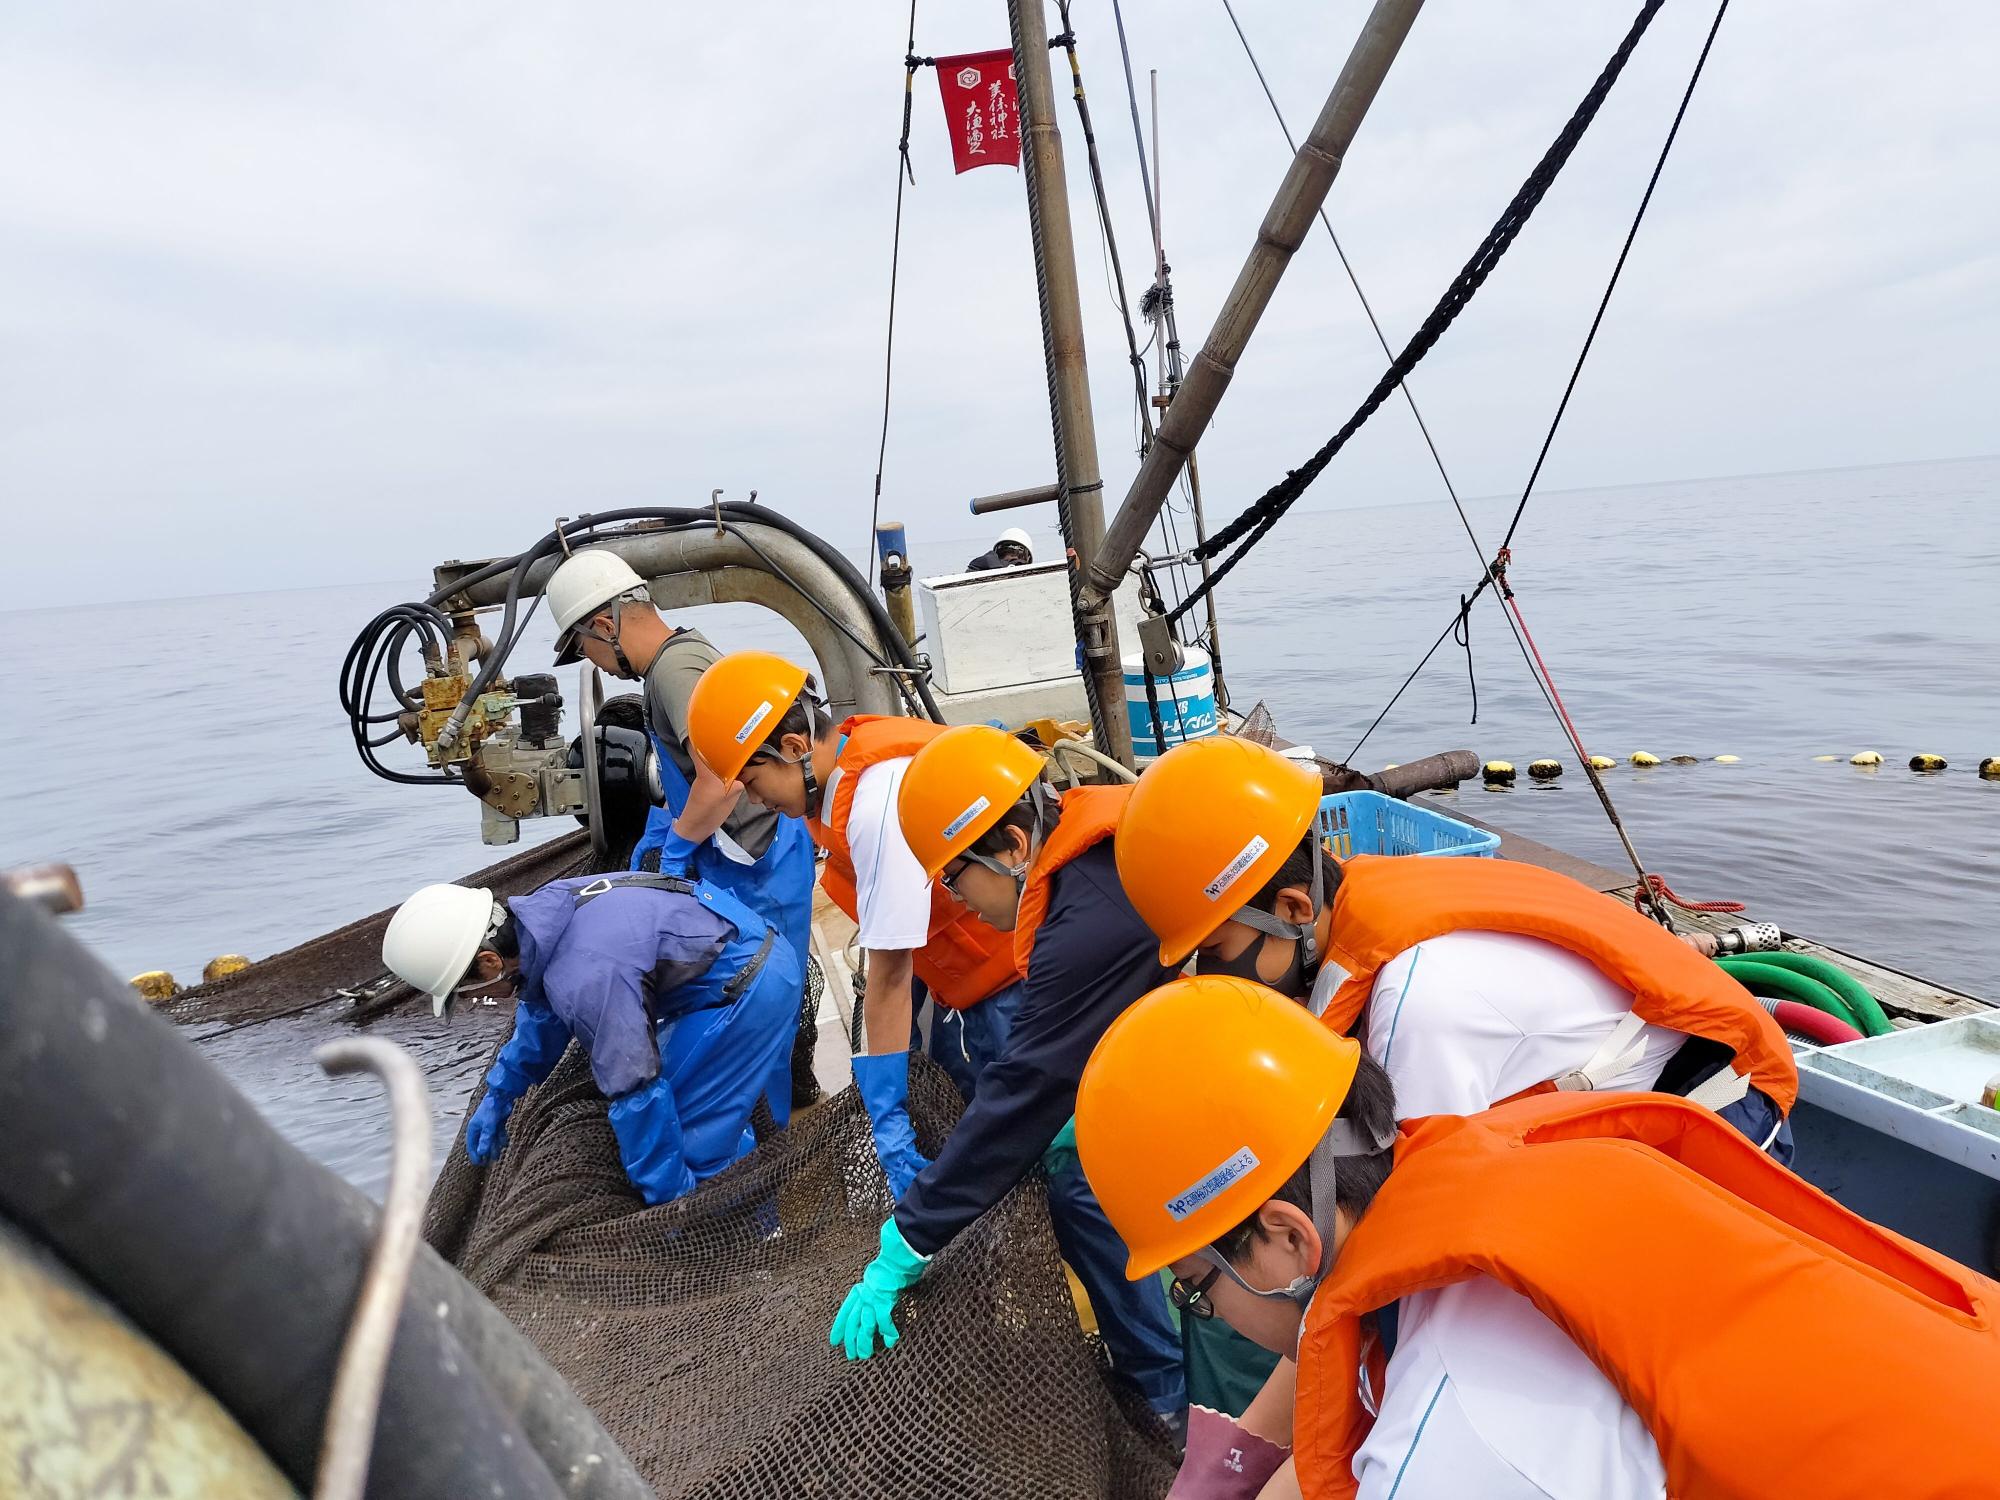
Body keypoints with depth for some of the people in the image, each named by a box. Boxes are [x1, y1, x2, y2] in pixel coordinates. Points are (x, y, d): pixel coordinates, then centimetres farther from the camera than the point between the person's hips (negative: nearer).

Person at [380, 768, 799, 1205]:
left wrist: (669, 1200, -13)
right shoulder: (543, 910, -1)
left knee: (695, 1136, -6)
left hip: (751, 986, -10)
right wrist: (497, 1097, 26)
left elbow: (636, 1093, -25)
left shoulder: (585, 980, -31)